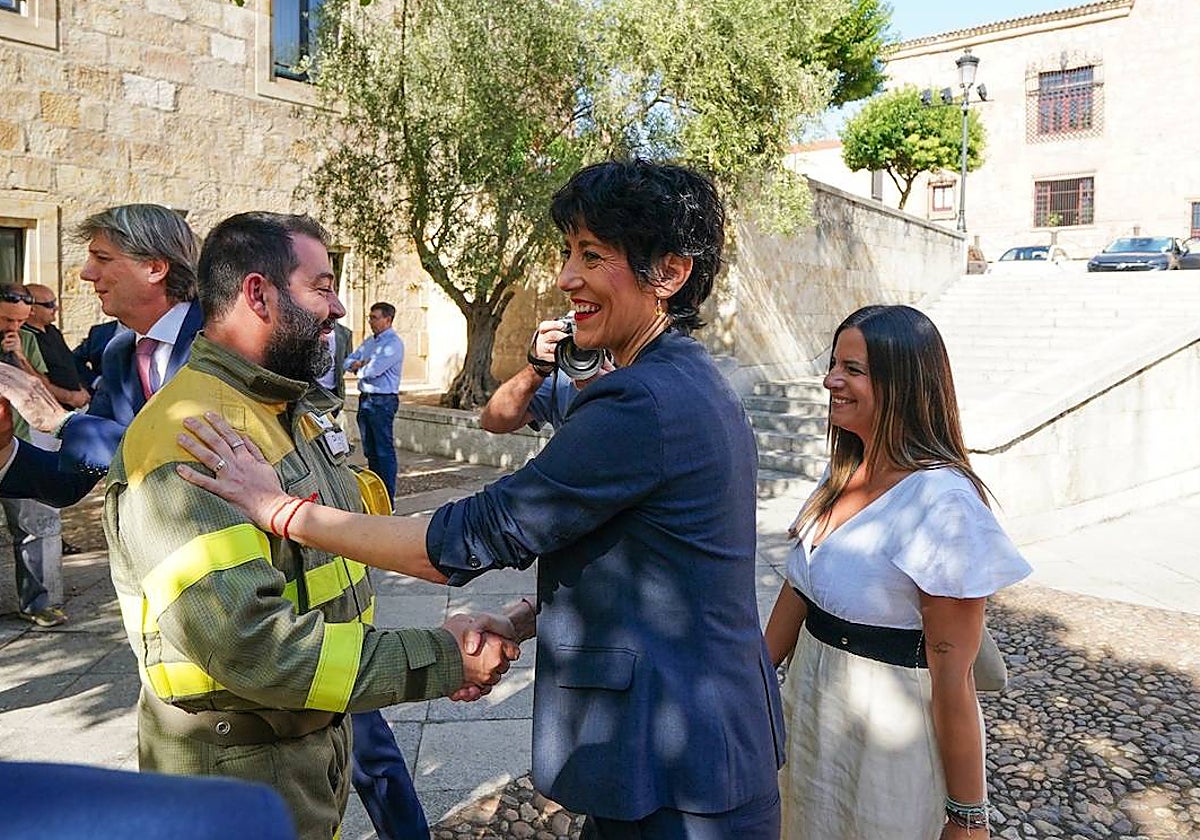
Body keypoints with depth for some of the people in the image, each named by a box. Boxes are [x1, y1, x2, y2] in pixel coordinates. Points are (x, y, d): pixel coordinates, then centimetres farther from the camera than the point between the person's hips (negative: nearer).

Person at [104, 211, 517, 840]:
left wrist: (433, 652, -6)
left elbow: (342, 549, 9)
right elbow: (251, 646, -33)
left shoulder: (298, 410, 5)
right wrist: (438, 660, -27)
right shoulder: (187, 439, -26)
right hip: (236, 769, -8)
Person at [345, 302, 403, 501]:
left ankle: (388, 499, 0)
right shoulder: (369, 342, 16)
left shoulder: (393, 343, -12)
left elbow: (372, 370, -19)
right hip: (365, 399, 9)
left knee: (384, 451, -5)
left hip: (383, 401, -9)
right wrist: (362, 364, -6)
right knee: (370, 450, 14)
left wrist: (358, 367, 1)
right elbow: (348, 362, 15)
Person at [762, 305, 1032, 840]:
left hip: (891, 734, -7)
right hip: (813, 714, 8)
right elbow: (797, 590, 9)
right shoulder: (844, 474, 1)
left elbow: (952, 674, -22)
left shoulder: (941, 499, -24)